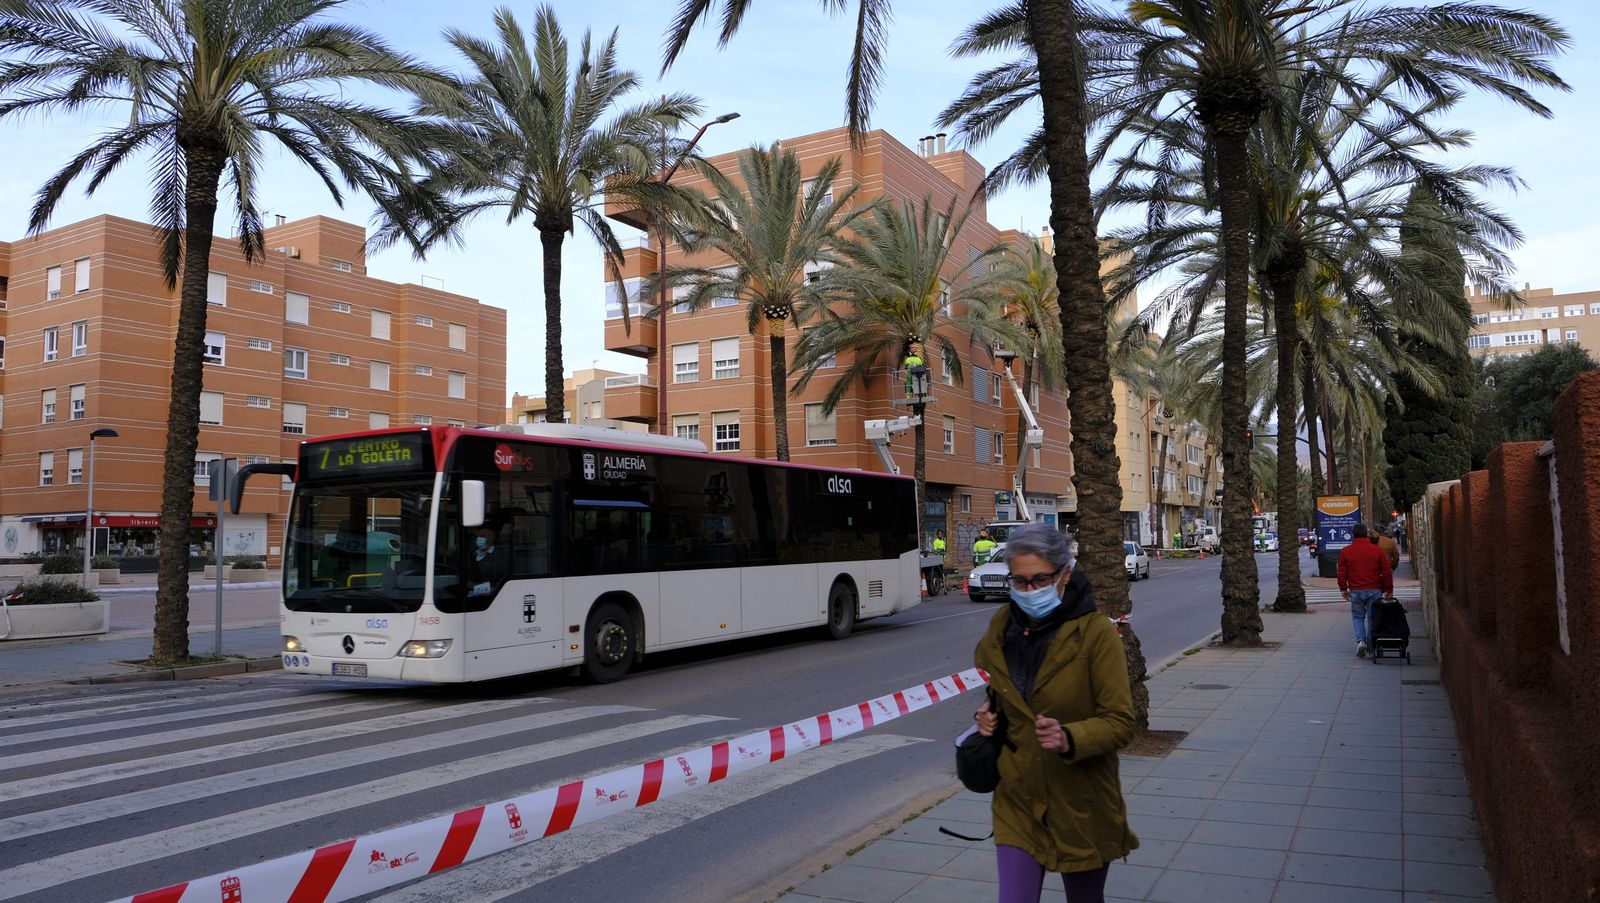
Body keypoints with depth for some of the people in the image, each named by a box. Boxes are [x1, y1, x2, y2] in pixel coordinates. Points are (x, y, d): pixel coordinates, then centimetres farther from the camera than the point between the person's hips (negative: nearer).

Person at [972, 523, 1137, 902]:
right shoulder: (1002, 626, 0)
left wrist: (1069, 739, -33)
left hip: (1081, 807, -3)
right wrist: (986, 714, -1)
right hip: (1018, 801, 3)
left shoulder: (1096, 631, -15)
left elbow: (1120, 721, -15)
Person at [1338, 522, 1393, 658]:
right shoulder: (1377, 550, -1)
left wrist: (1343, 589, 14)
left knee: (1357, 616, 13)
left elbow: (1342, 573, 3)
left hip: (1356, 591, 0)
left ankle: (1360, 641, -8)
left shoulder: (1345, 551, -1)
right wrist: (1389, 590, 9)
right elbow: (1387, 572, 1)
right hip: (1374, 590, 0)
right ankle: (1371, 647, 13)